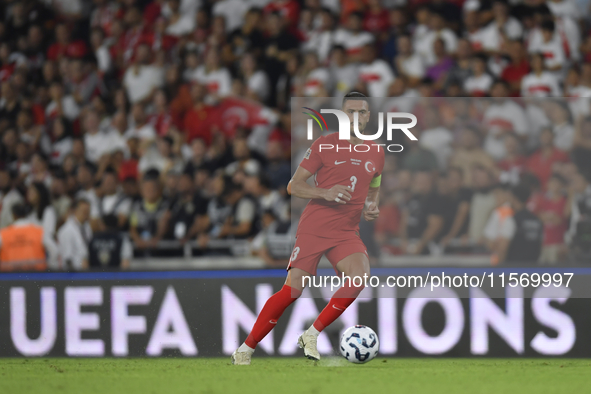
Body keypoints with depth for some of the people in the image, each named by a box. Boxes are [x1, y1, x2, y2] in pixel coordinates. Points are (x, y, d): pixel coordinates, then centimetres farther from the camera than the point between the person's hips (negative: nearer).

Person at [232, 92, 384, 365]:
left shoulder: (376, 154, 12)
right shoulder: (324, 145, -1)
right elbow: (294, 186, -1)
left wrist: (371, 207, 8)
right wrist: (325, 193, -18)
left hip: (347, 233, 4)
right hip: (314, 228, -4)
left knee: (360, 277, -26)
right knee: (293, 289, -12)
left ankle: (312, 335, -11)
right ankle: (245, 349, 1)